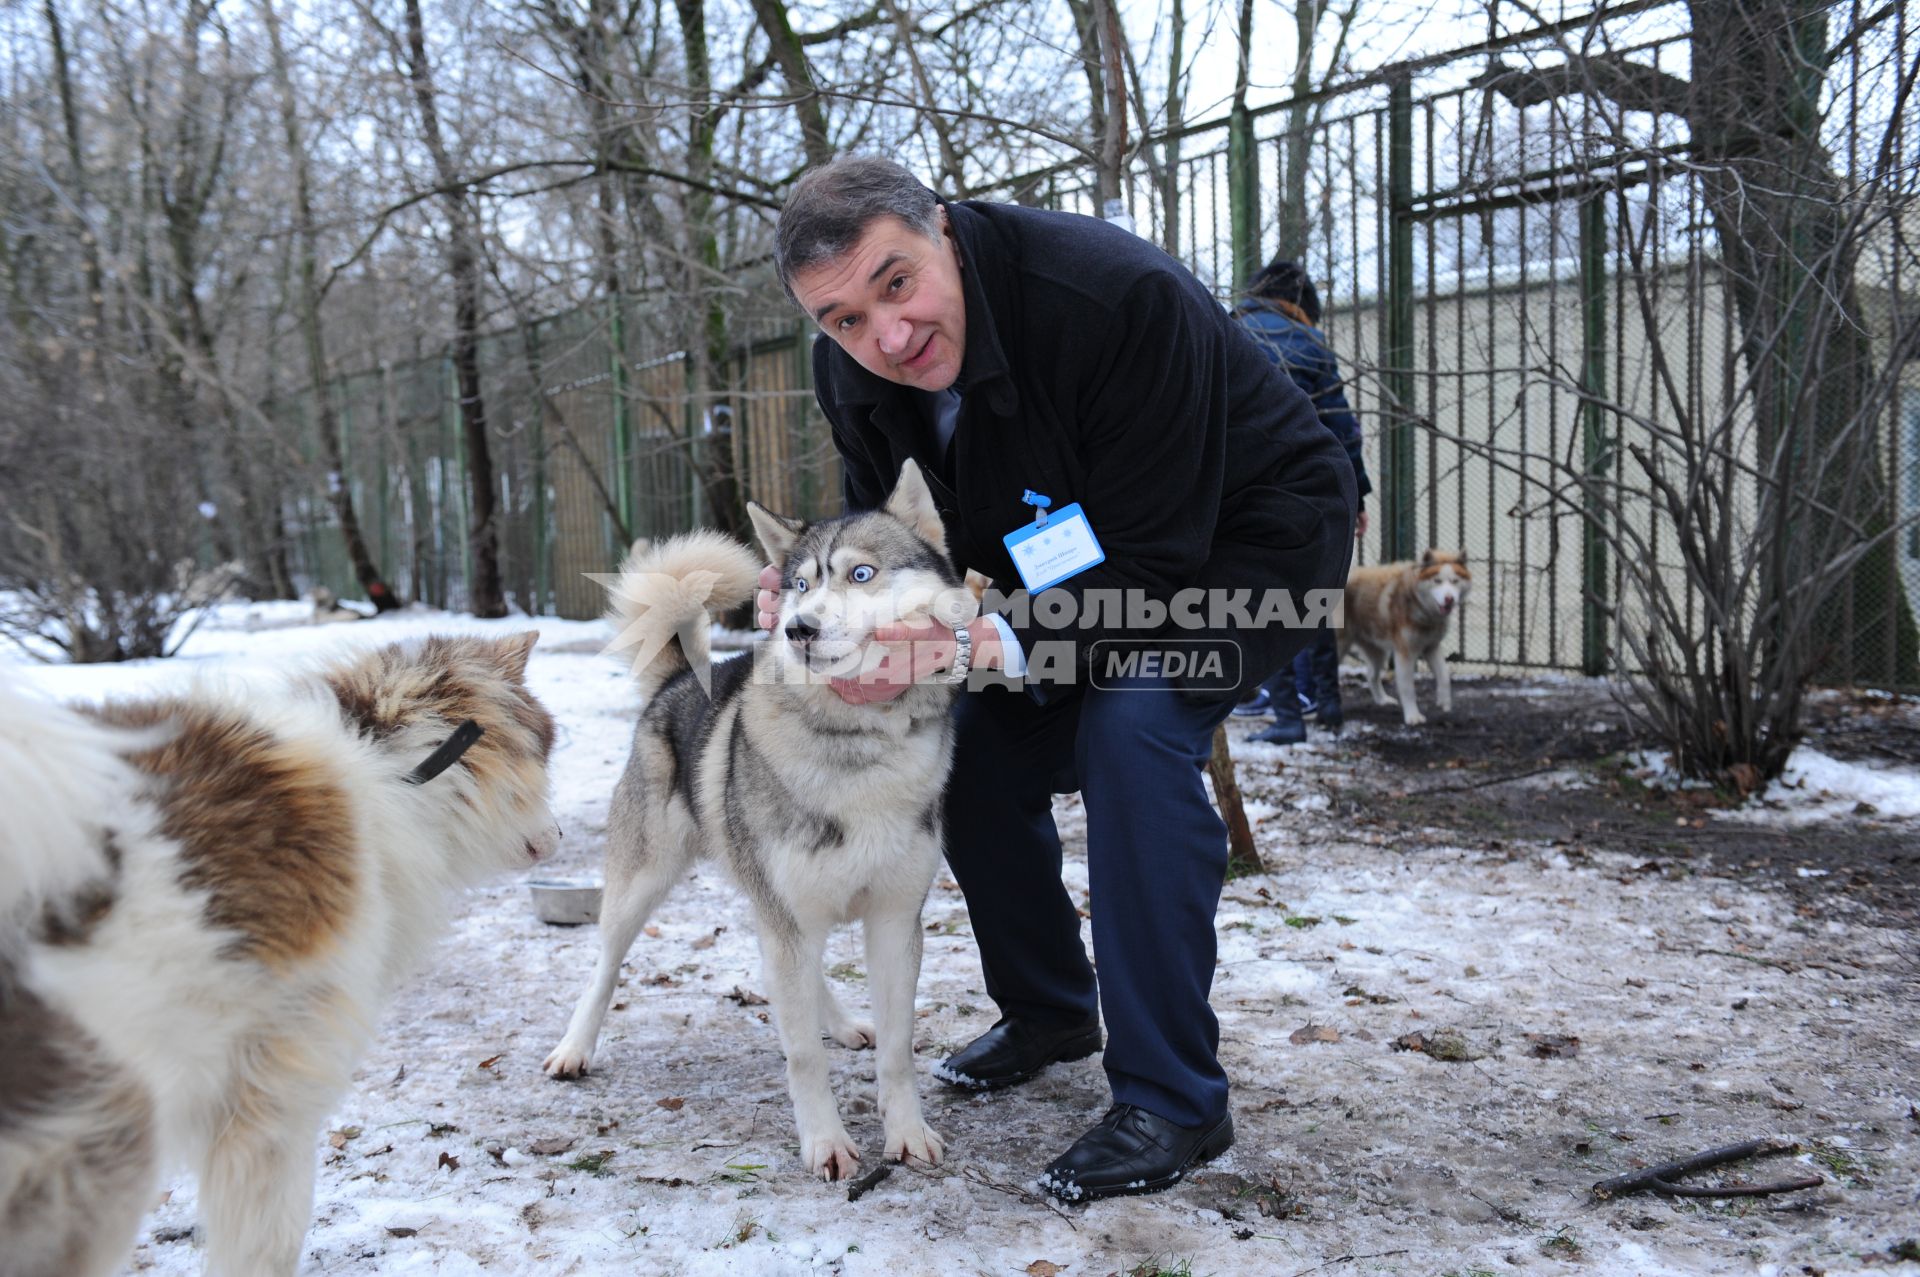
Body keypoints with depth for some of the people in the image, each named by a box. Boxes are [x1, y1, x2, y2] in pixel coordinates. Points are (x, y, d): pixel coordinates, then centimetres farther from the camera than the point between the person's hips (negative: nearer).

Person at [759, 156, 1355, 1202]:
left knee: (1132, 729, -29)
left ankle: (1172, 1100, -18)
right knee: (974, 750, -1)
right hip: (1085, 553, 7)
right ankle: (1047, 1009, 24)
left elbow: (1153, 561, -34)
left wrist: (996, 639, -46)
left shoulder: (1120, 297, -36)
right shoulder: (854, 372, -14)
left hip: (1246, 532, -7)